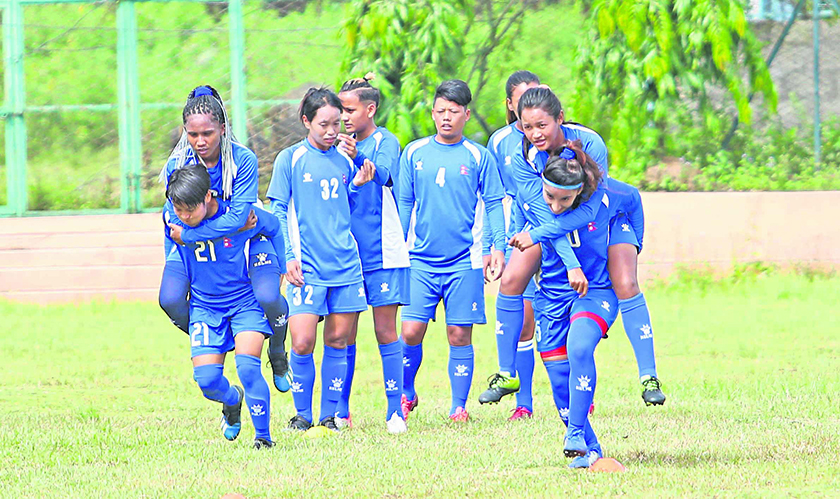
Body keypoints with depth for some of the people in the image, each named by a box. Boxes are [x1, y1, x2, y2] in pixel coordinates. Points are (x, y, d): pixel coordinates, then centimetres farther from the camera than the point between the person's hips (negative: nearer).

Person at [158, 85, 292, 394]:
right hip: (195, 238, 3)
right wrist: (172, 263, -2)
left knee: (267, 298, -25)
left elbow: (237, 218, -32)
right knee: (169, 299, -19)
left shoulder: (243, 160, -26)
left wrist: (187, 236, -33)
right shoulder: (178, 164, -16)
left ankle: (278, 354, 9)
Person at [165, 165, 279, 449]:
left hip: (245, 302, -3)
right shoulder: (175, 222, -11)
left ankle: (263, 436, -3)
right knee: (207, 380, -9)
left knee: (247, 367, -22)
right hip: (204, 307, 3)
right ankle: (233, 400, 29)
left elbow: (275, 228, 2)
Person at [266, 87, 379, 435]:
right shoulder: (290, 159, 1)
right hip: (306, 266, -4)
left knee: (338, 341, 4)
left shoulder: (344, 162, 12)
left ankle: (329, 416, 14)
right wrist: (287, 257, -7)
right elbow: (278, 212, 2)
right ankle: (302, 416, 4)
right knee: (303, 343, -12)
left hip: (345, 263, 4)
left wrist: (357, 185, 3)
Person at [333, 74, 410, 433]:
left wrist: (358, 156, -36)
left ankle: (395, 410, 3)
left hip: (382, 251, -4)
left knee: (385, 331, -2)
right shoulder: (339, 146, 9)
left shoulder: (386, 142, -3)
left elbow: (383, 174, -21)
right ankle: (340, 410, 12)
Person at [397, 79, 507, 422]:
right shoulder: (414, 154, 7)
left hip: (464, 261, -1)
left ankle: (459, 406, 8)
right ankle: (406, 394, 16)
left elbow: (493, 204, 5)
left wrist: (498, 247, -4)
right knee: (410, 332, -6)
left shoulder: (477, 157, 3)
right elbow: (403, 204, 13)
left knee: (459, 335, -1)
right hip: (421, 260, 1)